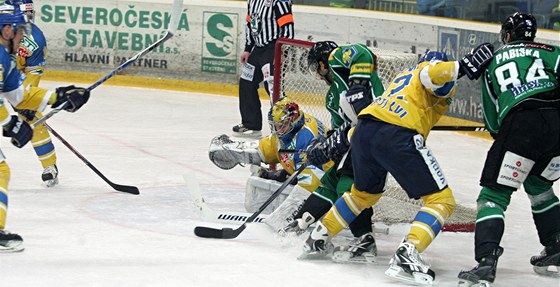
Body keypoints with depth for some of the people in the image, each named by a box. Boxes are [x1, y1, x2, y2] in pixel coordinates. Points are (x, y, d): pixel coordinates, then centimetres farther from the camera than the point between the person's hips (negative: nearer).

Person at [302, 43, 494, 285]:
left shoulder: (405, 76, 35)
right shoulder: (433, 65, 14)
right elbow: (432, 73, -13)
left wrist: (342, 139, 36)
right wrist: (465, 65, -9)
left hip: (363, 131, 8)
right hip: (398, 137, -8)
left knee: (364, 192, 35)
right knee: (441, 200, -2)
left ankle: (319, 237, 41)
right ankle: (407, 255, -19)